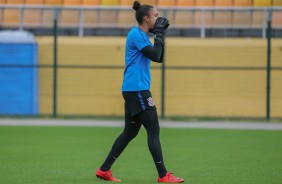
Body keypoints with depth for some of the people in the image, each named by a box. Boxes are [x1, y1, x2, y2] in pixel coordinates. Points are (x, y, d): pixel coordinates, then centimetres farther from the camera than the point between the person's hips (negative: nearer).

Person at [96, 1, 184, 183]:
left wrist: (161, 35, 11)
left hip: (135, 90, 10)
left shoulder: (142, 35, 18)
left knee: (130, 132, 12)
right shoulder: (136, 34, -12)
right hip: (137, 89, -10)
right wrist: (159, 35, -8)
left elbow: (159, 58, 19)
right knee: (154, 130, -8)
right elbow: (155, 56, -18)